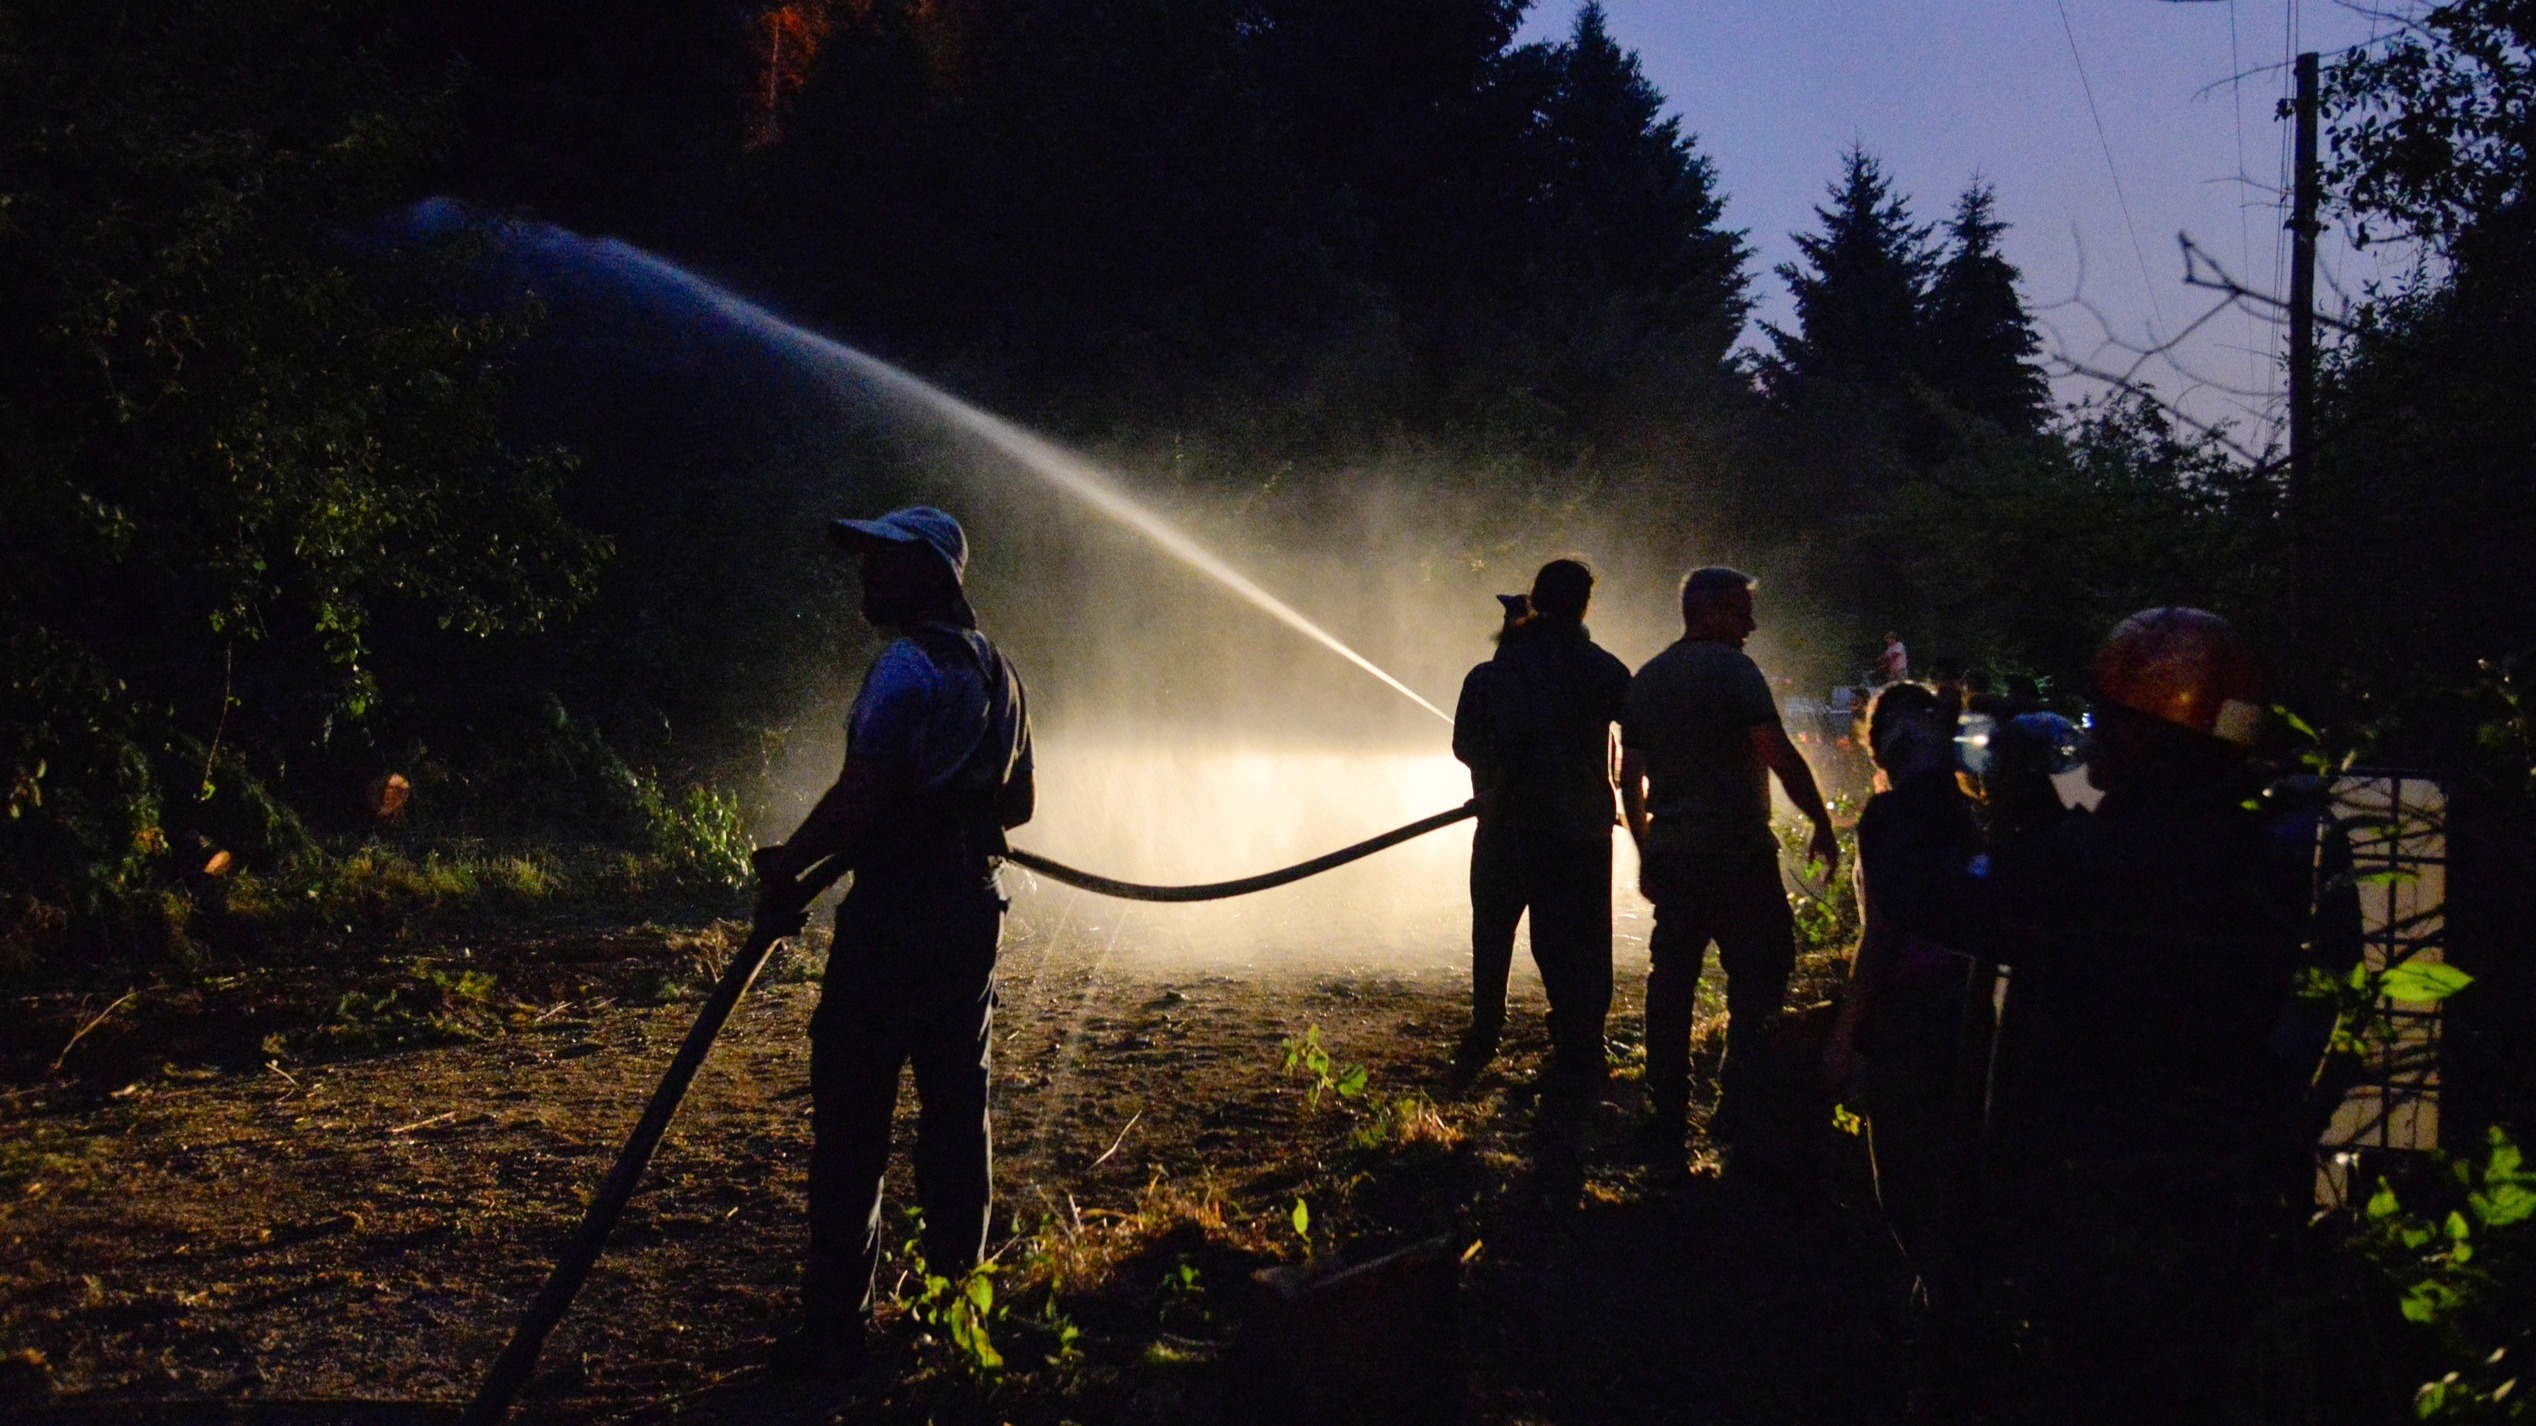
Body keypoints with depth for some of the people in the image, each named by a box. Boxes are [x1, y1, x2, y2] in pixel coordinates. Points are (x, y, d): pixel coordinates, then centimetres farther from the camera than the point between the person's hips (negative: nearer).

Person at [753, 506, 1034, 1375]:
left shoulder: (907, 668, -15)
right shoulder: (995, 669, 14)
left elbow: (860, 798, -22)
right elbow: (1018, 803, 22)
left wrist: (787, 869, -10)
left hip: (896, 913, -9)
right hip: (971, 906, 9)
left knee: (852, 1117, -3)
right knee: (954, 1106, 15)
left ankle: (836, 1321, -1)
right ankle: (956, 1290, 22)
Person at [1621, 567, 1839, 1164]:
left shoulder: (1645, 680, 13)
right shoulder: (1732, 669, -9)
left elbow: (1630, 778, 17)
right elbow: (1780, 755, -17)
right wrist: (1822, 824, -9)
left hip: (1669, 855, 7)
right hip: (1737, 853, -7)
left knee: (1671, 981, 9)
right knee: (1759, 977, 3)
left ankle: (1667, 1123, 12)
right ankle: (1739, 1111, -1)